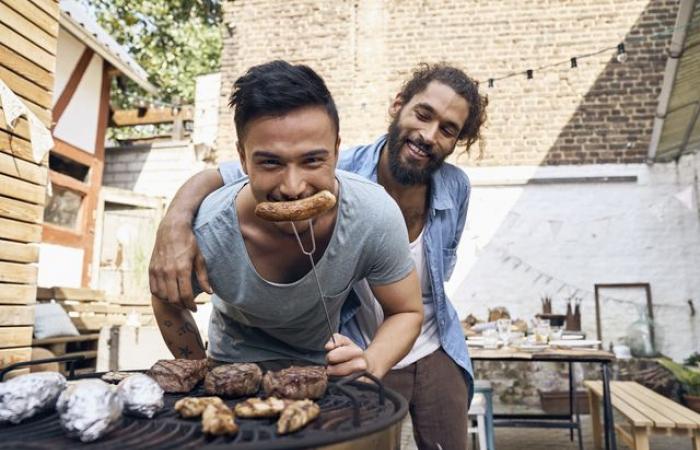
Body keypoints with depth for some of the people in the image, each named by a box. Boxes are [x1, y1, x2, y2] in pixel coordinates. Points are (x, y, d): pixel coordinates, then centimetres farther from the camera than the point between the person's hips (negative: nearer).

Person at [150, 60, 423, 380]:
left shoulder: (377, 217, -30)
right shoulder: (204, 235, -31)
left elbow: (407, 312, -14)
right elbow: (168, 304, -7)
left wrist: (371, 364, -33)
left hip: (329, 363, 1)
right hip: (238, 362, 0)